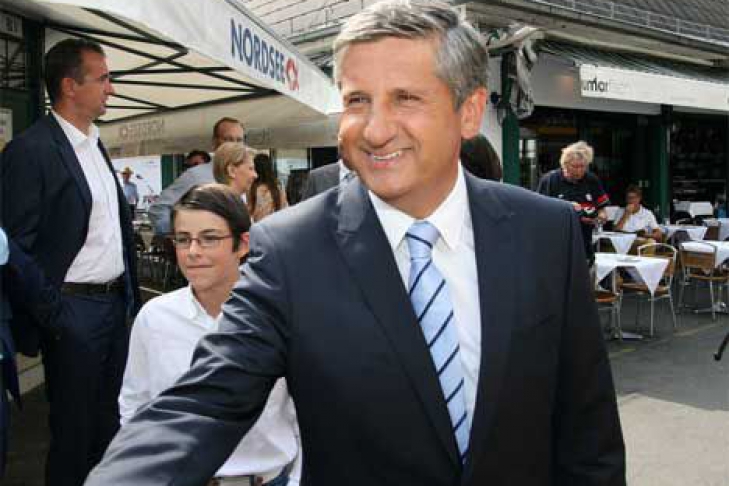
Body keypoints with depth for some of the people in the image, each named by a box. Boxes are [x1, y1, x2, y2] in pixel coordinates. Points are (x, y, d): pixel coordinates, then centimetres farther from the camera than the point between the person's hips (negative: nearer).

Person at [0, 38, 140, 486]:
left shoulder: (96, 145, 11)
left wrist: (130, 292, 12)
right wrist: (53, 318, -14)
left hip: (117, 303, 7)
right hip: (72, 311, -7)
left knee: (108, 418, 19)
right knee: (74, 429, 9)